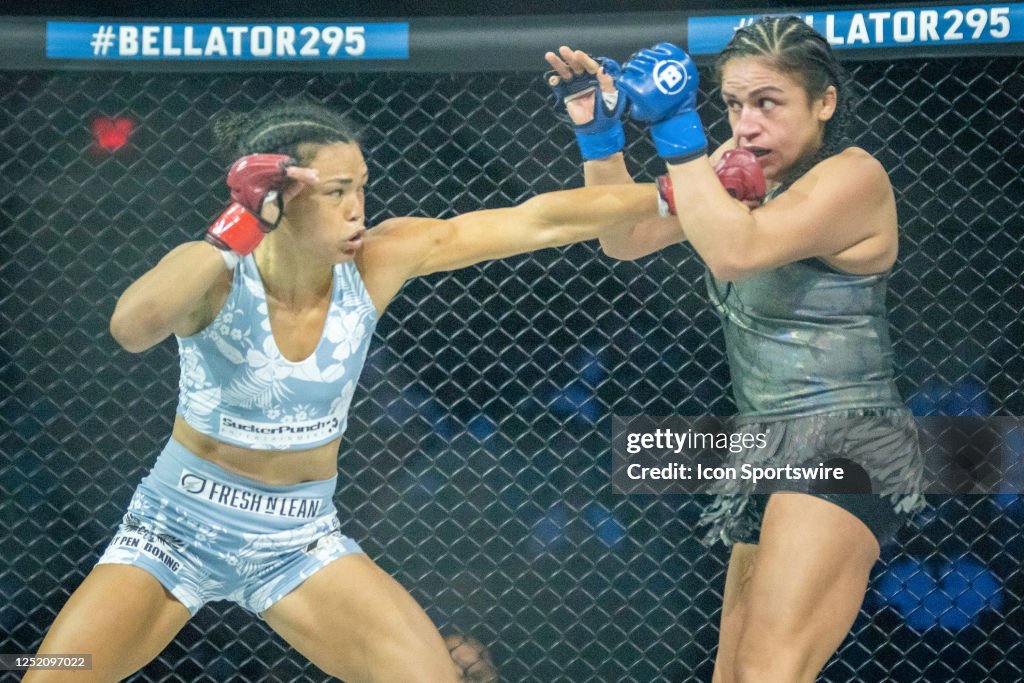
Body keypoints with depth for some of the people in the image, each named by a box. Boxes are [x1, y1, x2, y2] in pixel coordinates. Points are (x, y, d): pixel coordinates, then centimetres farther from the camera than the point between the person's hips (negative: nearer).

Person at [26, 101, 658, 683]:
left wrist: (668, 194, -13)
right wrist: (236, 229, -42)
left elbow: (537, 222, -12)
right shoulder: (217, 275, -21)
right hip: (179, 525, -2)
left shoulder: (377, 262, -12)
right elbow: (131, 329, -44)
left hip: (301, 538, 2)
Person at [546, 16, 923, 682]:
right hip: (775, 452, 9)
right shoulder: (747, 163, 11)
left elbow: (734, 250, -27)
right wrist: (600, 133, -2)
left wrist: (676, 127, -24)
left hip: (844, 450, -9)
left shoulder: (851, 177, -12)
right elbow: (630, 238, 11)